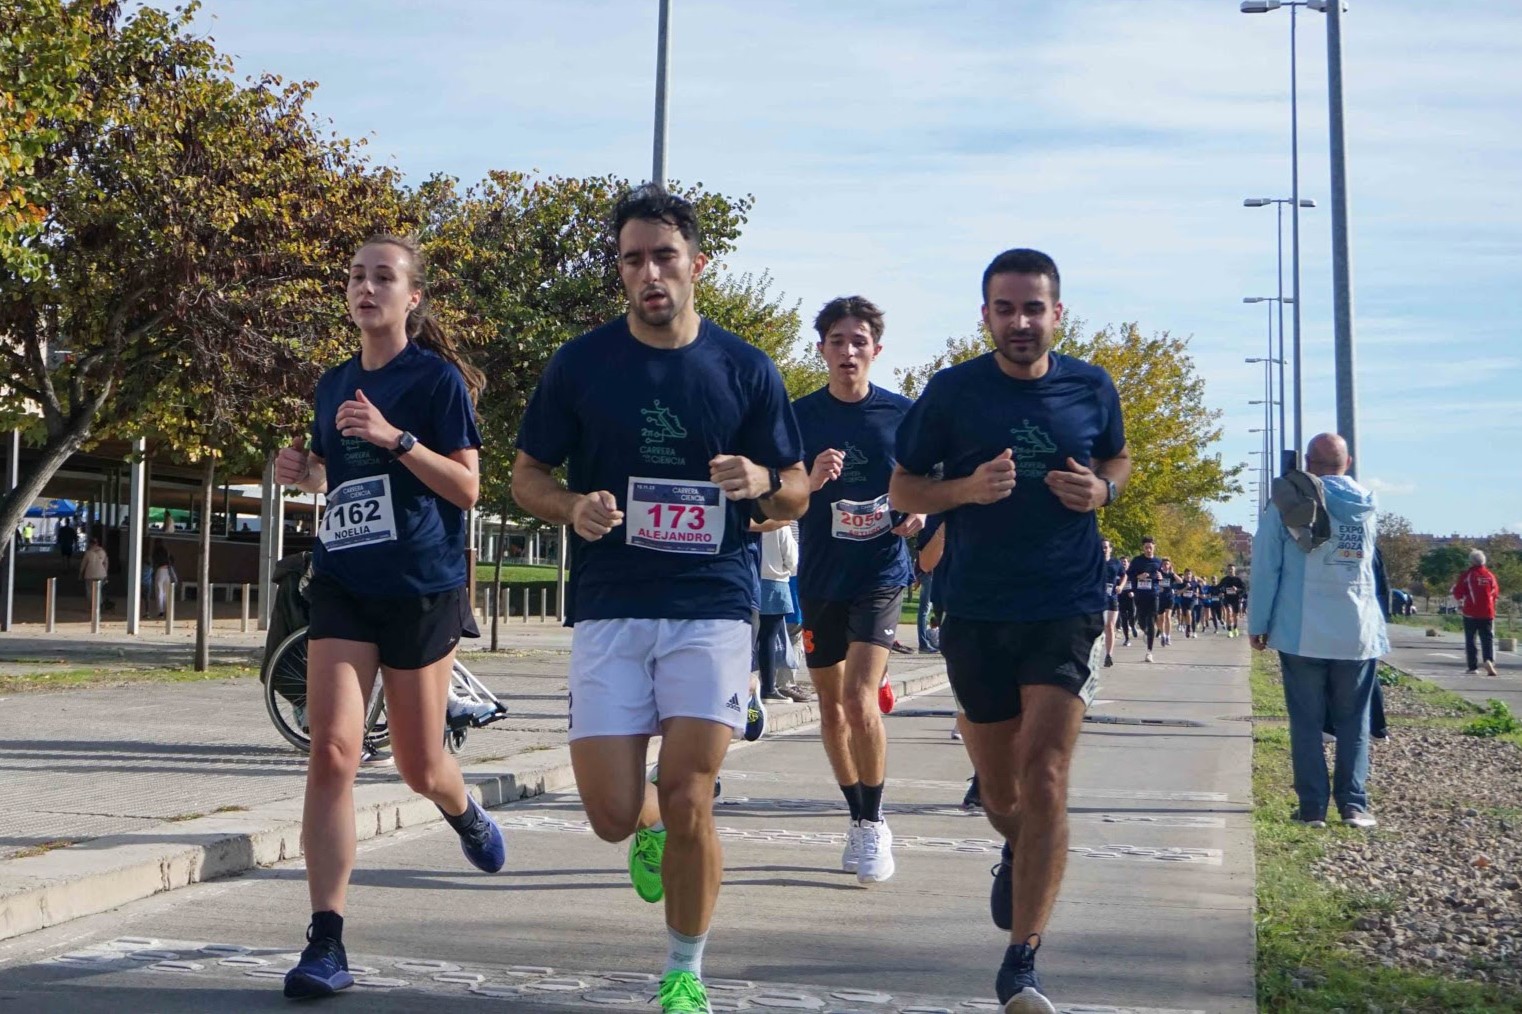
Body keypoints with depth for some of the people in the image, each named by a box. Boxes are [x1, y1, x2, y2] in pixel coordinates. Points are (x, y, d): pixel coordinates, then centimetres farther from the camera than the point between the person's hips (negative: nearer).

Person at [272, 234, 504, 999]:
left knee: (419, 768, 9)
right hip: (342, 587, 4)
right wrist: (303, 471, 2)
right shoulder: (334, 384, 11)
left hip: (422, 588, -4)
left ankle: (465, 814, 47)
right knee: (331, 751, -13)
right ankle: (326, 941, -12)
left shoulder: (437, 378, -5)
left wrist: (394, 438, -22)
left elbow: (466, 487, -10)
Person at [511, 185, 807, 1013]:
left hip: (713, 608, -1)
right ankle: (652, 832, 35)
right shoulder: (579, 364, 3)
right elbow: (526, 476, 10)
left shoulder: (745, 369, 4)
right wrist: (574, 507, -13)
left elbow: (795, 496, 9)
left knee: (686, 799, -7)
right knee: (612, 815, -4)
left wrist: (762, 484, -15)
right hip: (609, 609, 1)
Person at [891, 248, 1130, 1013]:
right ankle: (1019, 851, 50)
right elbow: (902, 490, 3)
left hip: (1065, 609, -1)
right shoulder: (951, 391, -2)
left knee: (1044, 779, -14)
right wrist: (969, 487, -16)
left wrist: (1101, 490, -4)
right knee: (998, 791, 13)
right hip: (976, 612, 1)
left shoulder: (1092, 388, 2)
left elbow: (1118, 459, 20)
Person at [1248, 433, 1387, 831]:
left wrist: (1258, 623, 3)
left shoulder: (1288, 503, -3)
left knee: (1306, 723, 4)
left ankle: (1313, 806, 2)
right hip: (1359, 633, 2)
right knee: (1354, 723, 10)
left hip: (1302, 632, -2)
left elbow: (1266, 567, -3)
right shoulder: (1367, 506, 7)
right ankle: (1353, 803, 4)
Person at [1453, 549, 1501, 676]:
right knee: (1488, 639, 2)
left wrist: (1460, 602, 15)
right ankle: (1489, 660, -22)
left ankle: (1472, 666, 8)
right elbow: (1496, 593, 11)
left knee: (1470, 640, 8)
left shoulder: (1467, 575, -7)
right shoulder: (1490, 575, 4)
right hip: (1487, 613, 2)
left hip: (1471, 613, -2)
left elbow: (1458, 593, -7)